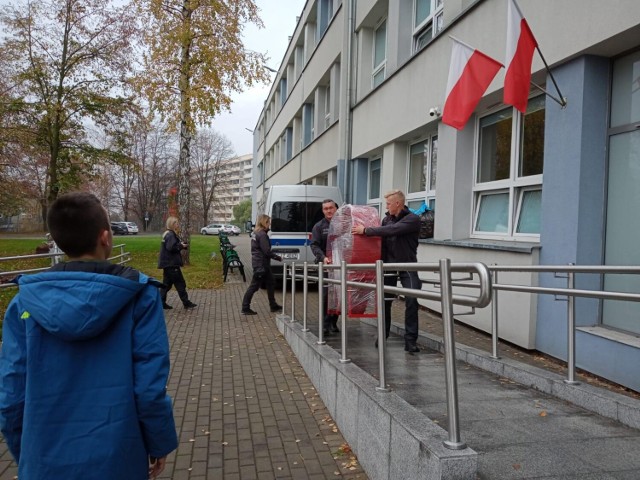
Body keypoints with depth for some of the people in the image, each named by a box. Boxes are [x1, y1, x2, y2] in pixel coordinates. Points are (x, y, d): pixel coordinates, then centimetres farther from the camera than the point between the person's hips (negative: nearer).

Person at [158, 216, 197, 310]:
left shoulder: (168, 234, 16)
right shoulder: (170, 235, -16)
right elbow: (171, 247, -27)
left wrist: (181, 245, 4)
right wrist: (181, 246, -14)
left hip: (168, 263, 10)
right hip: (171, 264, -10)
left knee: (167, 284, 13)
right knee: (180, 284, -3)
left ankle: (161, 303, 15)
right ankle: (186, 303, 3)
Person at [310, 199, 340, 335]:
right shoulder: (319, 226, 6)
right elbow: (314, 245, -3)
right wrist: (323, 257, -21)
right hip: (325, 265, -2)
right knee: (326, 294, -6)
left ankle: (333, 323, 18)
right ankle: (325, 324, 1)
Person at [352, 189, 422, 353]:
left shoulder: (412, 219, -11)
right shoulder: (387, 219, 9)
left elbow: (392, 230, -24)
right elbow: (381, 237, 11)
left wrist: (366, 230, -22)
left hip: (407, 266, -5)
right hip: (388, 265, 5)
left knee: (412, 301, -11)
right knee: (384, 301, 8)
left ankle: (410, 340, -4)